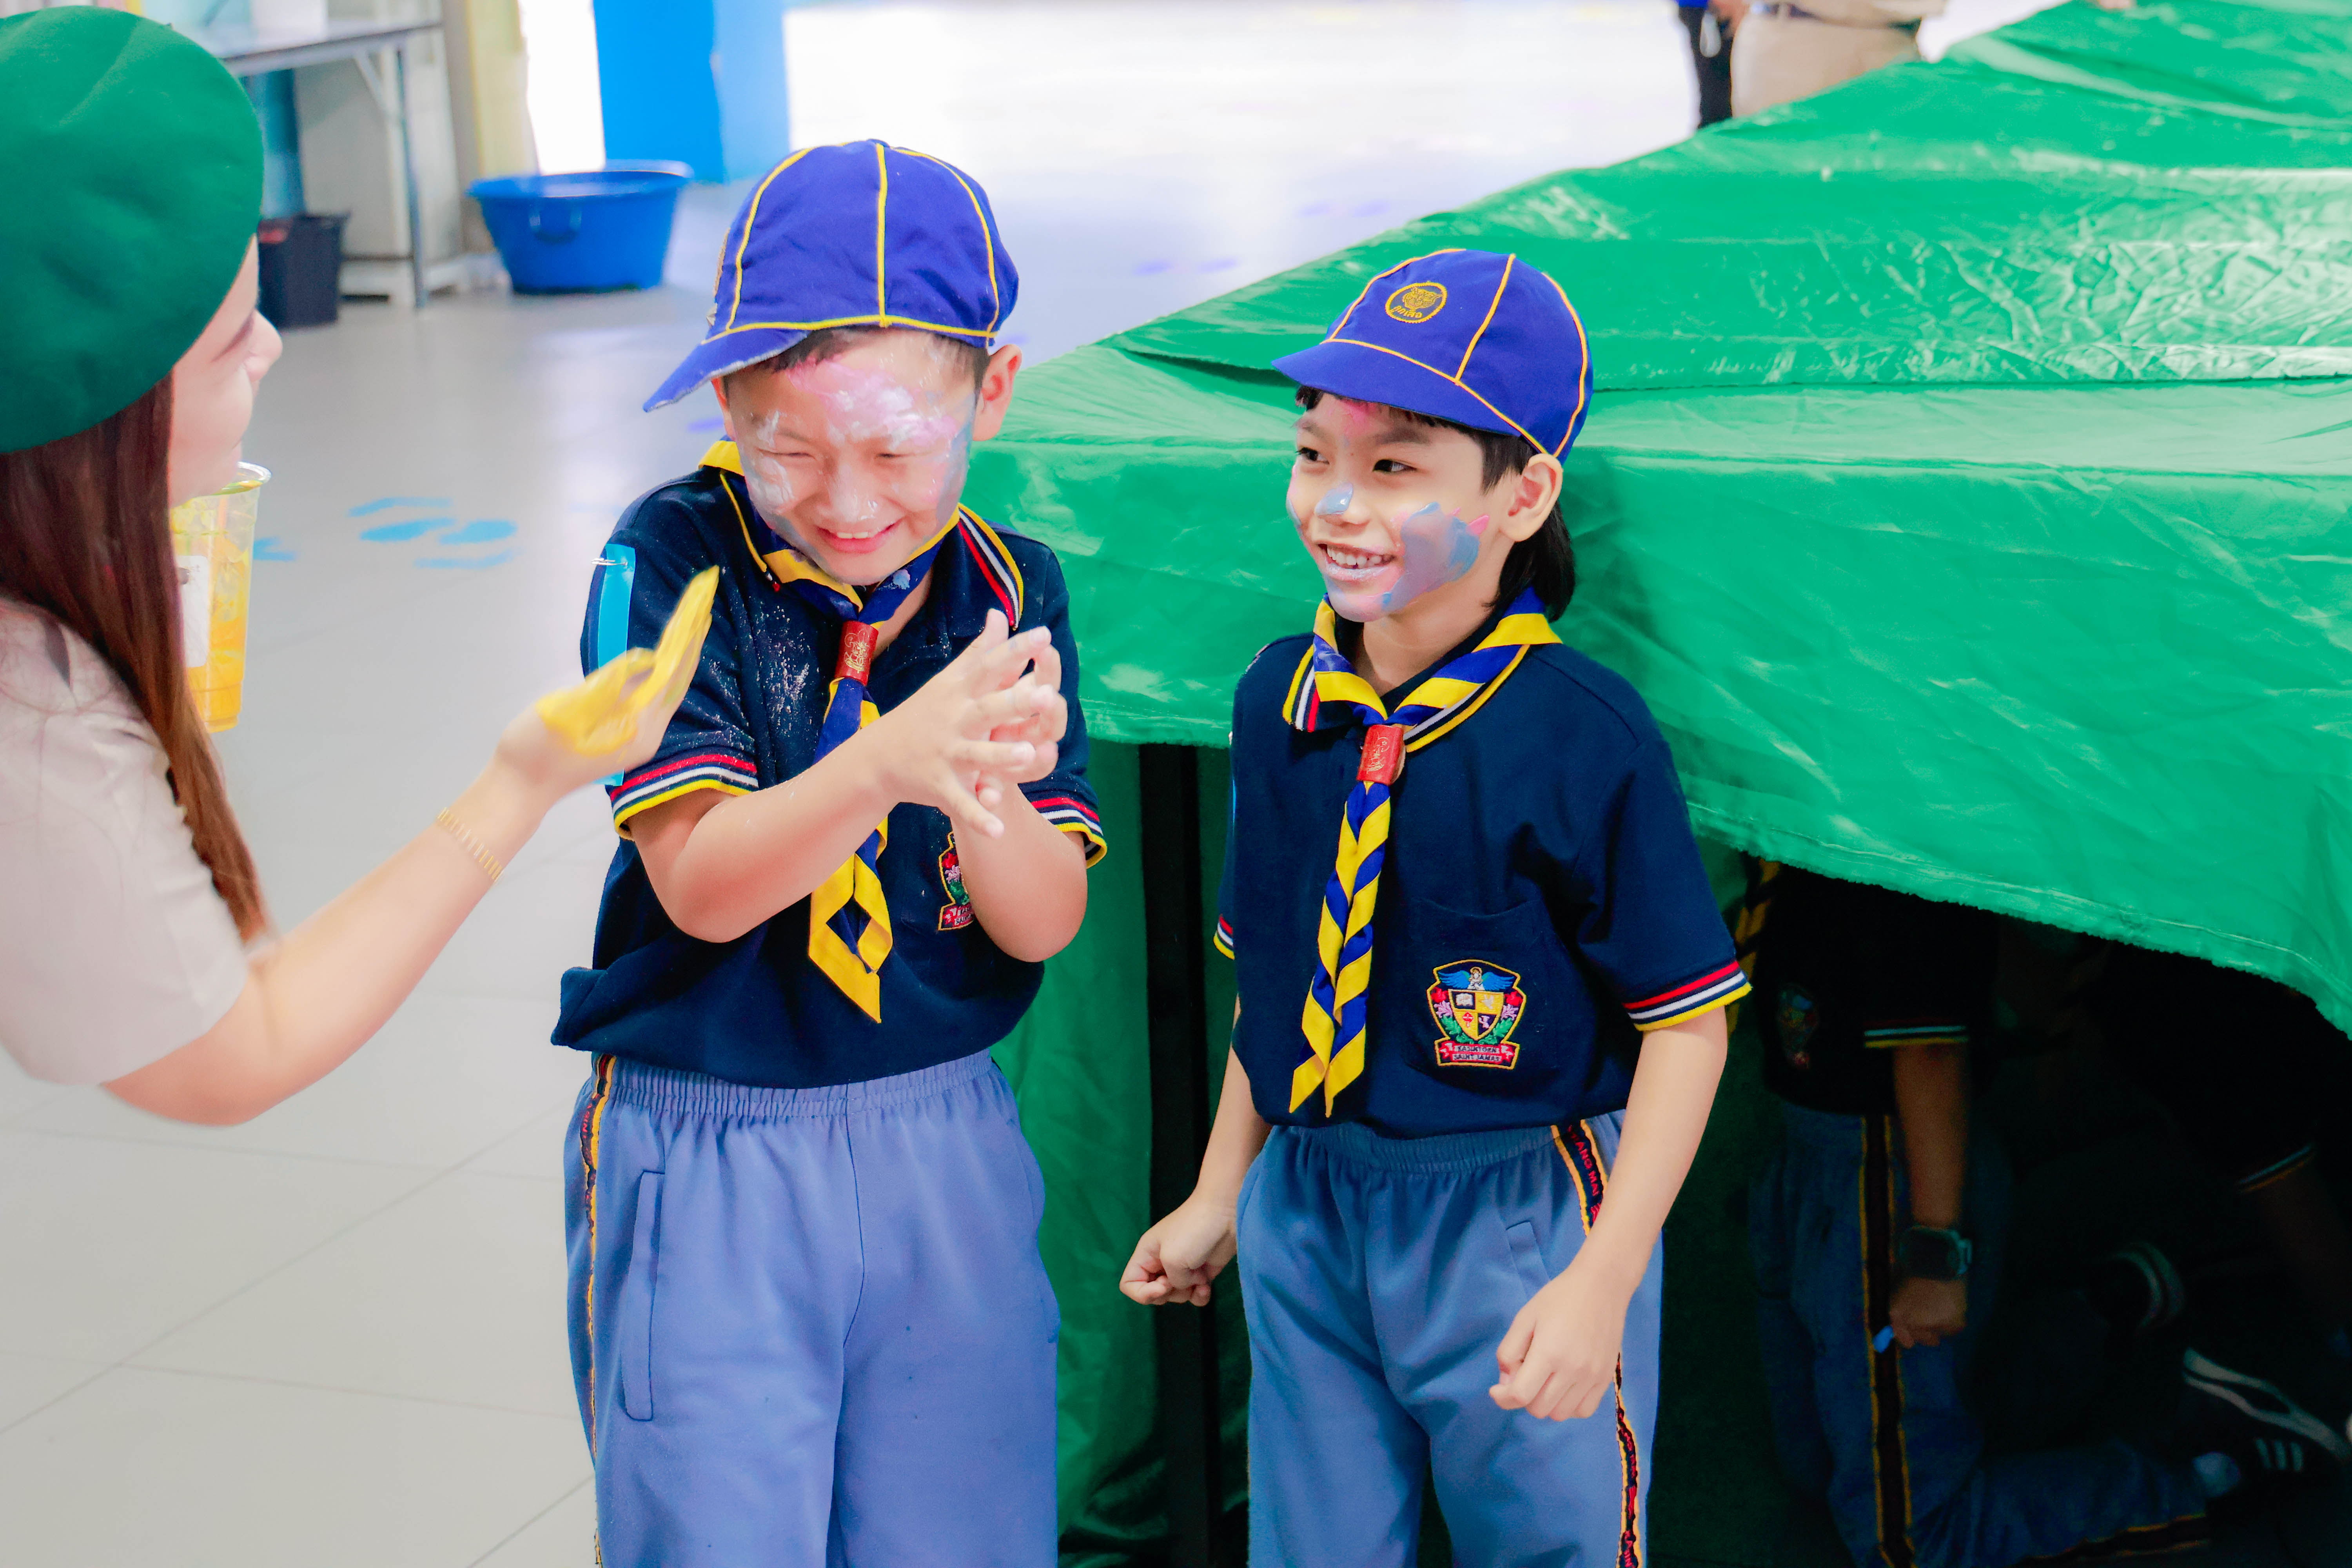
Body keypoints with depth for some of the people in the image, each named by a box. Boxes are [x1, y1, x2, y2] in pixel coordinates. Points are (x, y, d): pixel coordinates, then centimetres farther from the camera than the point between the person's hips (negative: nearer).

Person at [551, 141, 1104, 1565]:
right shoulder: (676, 562, -11)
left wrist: (985, 797, -28)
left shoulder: (1012, 589, -1)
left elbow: (1048, 924, -5)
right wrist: (887, 762, -38)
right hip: (703, 1163, -3)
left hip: (946, 1148, 3)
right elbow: (701, 884, -20)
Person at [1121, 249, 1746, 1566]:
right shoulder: (1280, 702, 0)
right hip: (1304, 1215, 5)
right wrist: (1222, 1195, 14)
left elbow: (1687, 1021, -14)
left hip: (1517, 1223, -5)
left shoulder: (1584, 735, -18)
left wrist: (1602, 1283, -19)